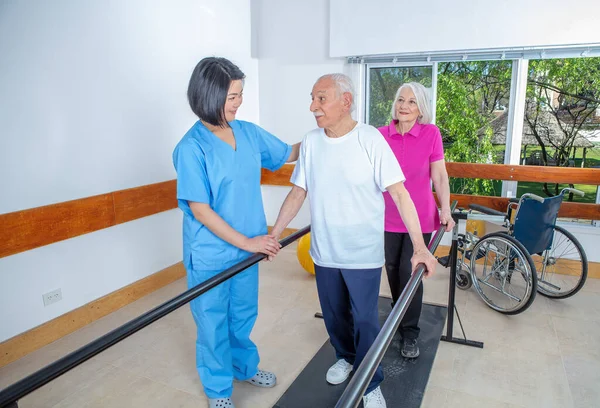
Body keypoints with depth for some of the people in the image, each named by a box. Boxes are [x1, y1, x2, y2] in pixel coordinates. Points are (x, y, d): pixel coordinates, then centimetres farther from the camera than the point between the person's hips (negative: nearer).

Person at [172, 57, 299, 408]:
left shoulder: (249, 132, -2)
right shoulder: (191, 148, -18)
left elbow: (288, 154, 13)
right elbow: (200, 210, -19)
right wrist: (246, 242, -19)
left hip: (248, 247, 5)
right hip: (210, 255, -5)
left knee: (244, 315, 23)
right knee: (214, 323, 14)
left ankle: (246, 367, 49)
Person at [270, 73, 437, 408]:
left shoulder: (370, 139, -14)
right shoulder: (311, 142, -2)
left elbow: (399, 193, -14)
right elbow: (298, 192, 6)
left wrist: (420, 247, -18)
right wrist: (274, 234, 5)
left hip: (363, 253, -4)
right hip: (324, 252, 4)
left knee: (365, 321, 6)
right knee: (334, 316, 19)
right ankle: (346, 357, 48)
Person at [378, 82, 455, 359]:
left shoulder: (431, 133, -4)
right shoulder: (381, 135, -1)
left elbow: (439, 176, -2)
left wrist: (446, 211, -9)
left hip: (420, 217, -2)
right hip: (388, 217, 2)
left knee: (409, 271, -1)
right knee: (392, 269, 10)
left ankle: (409, 333, 15)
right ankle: (398, 318, 35)